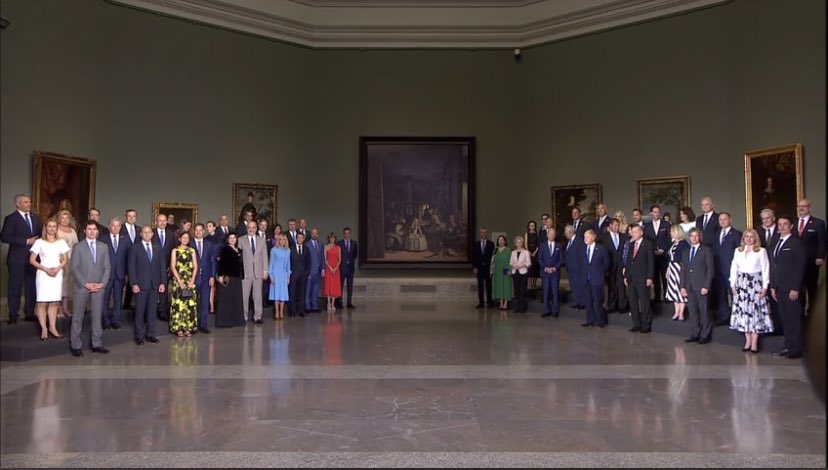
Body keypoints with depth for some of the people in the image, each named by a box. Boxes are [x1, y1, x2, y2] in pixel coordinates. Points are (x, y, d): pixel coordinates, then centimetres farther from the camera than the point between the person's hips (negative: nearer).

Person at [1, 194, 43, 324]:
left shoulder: (36, 218, 13)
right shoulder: (11, 218, -4)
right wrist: (26, 241, -17)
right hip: (17, 259, -5)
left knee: (32, 287, 8)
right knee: (15, 287, 1)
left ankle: (30, 313, 17)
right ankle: (13, 315, 9)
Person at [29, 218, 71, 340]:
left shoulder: (61, 242, 7)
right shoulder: (39, 242, -1)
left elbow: (66, 259, 10)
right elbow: (32, 260, -1)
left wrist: (57, 268, -8)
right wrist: (46, 269, -12)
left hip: (57, 274, 2)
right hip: (43, 274, -2)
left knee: (54, 302, 3)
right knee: (42, 302, -3)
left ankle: (52, 327, 9)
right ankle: (44, 329, 1)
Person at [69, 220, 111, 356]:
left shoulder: (103, 246, 8)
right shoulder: (78, 247, 0)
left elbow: (107, 267, 7)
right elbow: (73, 268, -5)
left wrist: (102, 283, -6)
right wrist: (86, 284, -13)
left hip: (98, 287, 3)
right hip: (82, 287, -3)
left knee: (97, 315, 6)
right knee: (78, 317, 3)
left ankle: (97, 344, 13)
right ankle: (76, 345, 10)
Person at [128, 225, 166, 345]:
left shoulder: (158, 248, 11)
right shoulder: (135, 247, 1)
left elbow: (162, 266, 9)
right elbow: (131, 267, -2)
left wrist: (163, 282, 1)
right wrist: (133, 283, -10)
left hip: (155, 284, 3)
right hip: (141, 284, -3)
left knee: (152, 310, 5)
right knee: (140, 311, 1)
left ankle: (150, 334, 13)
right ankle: (139, 335, 10)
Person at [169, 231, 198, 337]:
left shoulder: (192, 251, 11)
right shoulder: (175, 251, 4)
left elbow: (195, 267, 6)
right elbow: (173, 267, -3)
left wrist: (192, 281, -6)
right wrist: (180, 281, -12)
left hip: (190, 281, 2)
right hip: (178, 280, -2)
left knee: (190, 304, 0)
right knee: (178, 304, -4)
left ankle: (188, 328, 6)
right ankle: (178, 328, 2)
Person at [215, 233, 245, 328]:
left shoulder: (239, 250, 15)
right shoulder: (225, 249, -2)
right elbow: (221, 262, -11)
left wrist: (242, 276, 9)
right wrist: (220, 275, -20)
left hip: (237, 277, 7)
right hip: (227, 277, -6)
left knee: (237, 298, 9)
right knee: (225, 298, -3)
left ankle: (236, 320, 17)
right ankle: (224, 321, 1)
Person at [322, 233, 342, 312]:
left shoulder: (338, 247, 9)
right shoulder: (326, 247, 2)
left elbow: (340, 259, 5)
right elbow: (325, 259, -4)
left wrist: (336, 268, -9)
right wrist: (330, 268, -13)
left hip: (336, 269, 2)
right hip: (328, 268, -2)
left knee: (335, 286, 0)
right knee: (328, 285, -3)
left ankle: (333, 304, 3)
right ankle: (329, 304, 1)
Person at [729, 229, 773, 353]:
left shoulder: (761, 251, 1)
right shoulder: (738, 251, 12)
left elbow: (765, 269, -3)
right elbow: (734, 268, 10)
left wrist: (765, 287, -9)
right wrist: (733, 284, 2)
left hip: (756, 283, -3)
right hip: (741, 284, 3)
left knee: (756, 311, -3)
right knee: (743, 311, 2)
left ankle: (754, 342, 0)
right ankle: (748, 341, 10)